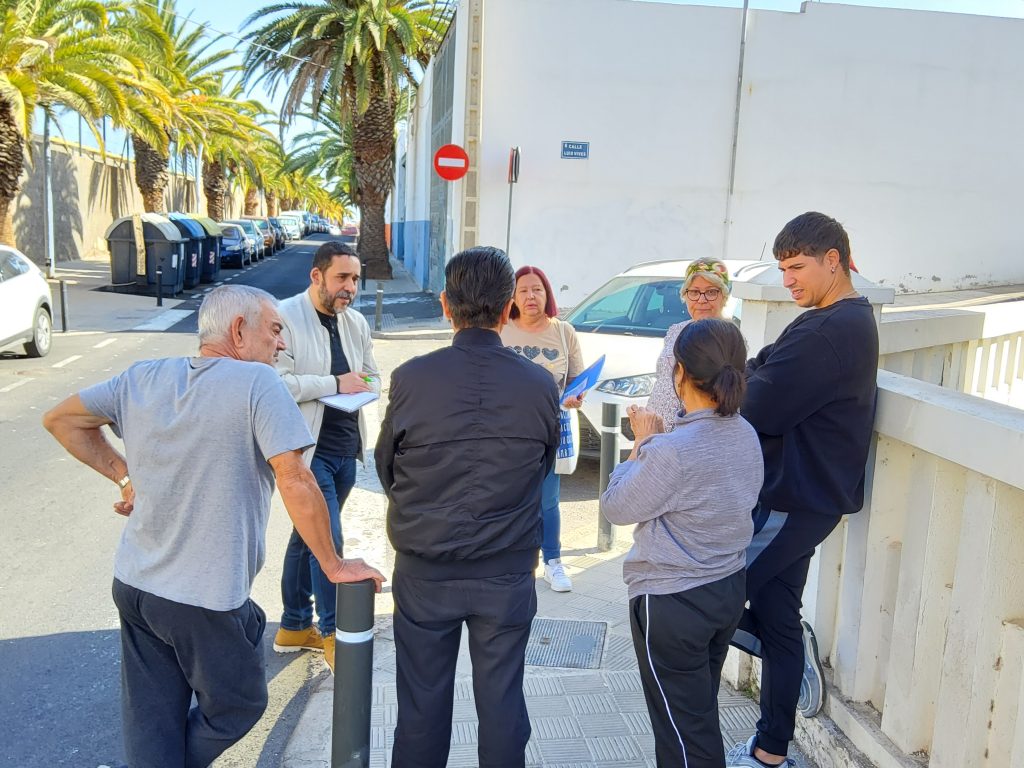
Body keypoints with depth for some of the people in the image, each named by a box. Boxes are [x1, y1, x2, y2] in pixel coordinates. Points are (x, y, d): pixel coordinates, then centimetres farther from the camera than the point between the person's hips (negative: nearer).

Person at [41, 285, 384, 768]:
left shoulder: (141, 378, 1)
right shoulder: (257, 382, -19)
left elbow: (60, 419, 12)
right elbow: (294, 481, -23)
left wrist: (125, 475, 10)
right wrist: (334, 566, -15)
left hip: (134, 584, 7)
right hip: (206, 600, -7)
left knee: (150, 726, 20)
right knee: (237, 707, 20)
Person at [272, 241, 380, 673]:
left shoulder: (357, 323, 11)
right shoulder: (284, 318, -12)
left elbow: (372, 376, 19)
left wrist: (363, 386, -4)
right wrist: (335, 384, -19)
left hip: (345, 449, 7)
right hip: (307, 447, -7)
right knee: (328, 539, -8)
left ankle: (294, 627, 31)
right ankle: (332, 633, 10)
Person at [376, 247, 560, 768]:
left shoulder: (411, 378, -14)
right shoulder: (540, 385, -11)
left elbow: (385, 467, -1)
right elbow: (544, 468, 3)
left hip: (424, 572, 0)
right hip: (508, 574, 1)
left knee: (422, 705, 15)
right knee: (502, 701, 16)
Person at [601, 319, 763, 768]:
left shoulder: (672, 451, -29)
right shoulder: (746, 435, -3)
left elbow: (615, 507, -14)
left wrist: (643, 443, -5)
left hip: (672, 603, -8)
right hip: (729, 588, 8)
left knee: (684, 728, 9)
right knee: (701, 711, 26)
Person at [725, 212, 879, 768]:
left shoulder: (830, 331, -21)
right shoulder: (846, 321, 14)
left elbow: (758, 409, -24)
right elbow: (780, 380, 12)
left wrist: (745, 375, -4)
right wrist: (755, 372, -8)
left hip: (792, 503, -10)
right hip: (796, 497, 10)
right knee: (776, 617, 16)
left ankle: (795, 647, 15)